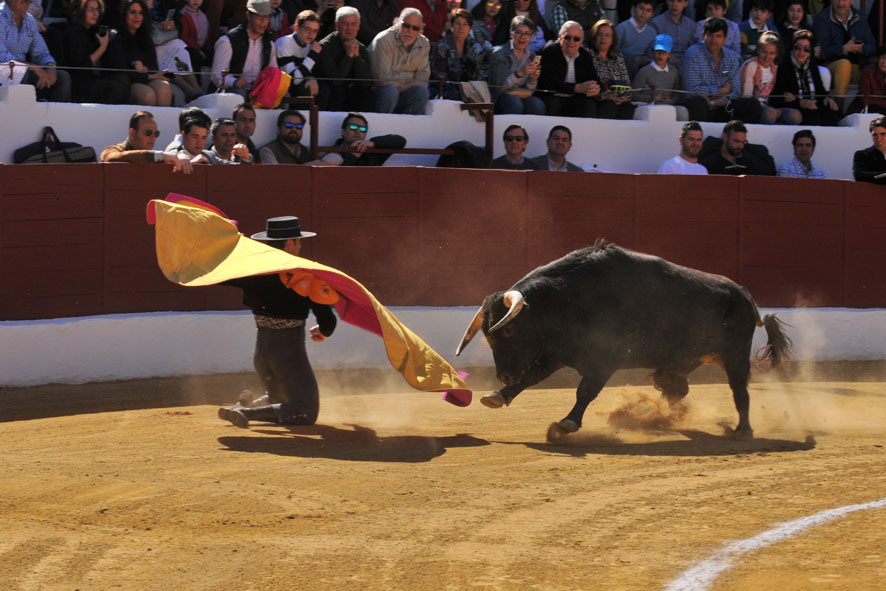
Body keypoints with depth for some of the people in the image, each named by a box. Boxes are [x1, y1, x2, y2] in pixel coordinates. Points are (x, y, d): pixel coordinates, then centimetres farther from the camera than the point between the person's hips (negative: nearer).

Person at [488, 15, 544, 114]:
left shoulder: (531, 57, 9)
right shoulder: (499, 53, -6)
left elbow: (530, 90, 12)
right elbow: (498, 87, -13)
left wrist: (533, 79, -10)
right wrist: (520, 73, -24)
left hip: (522, 97, 4)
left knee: (537, 104, -27)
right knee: (515, 103, -35)